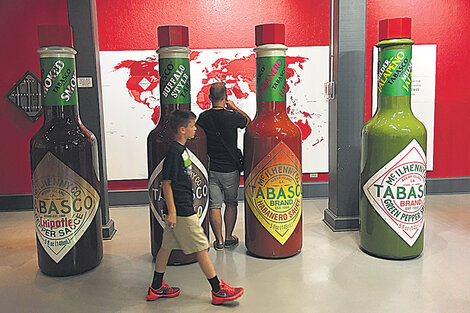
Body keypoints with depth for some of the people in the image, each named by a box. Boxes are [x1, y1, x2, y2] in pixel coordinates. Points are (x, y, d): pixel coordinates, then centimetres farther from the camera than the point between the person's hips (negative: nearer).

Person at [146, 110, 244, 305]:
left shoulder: (181, 149, 11)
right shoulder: (174, 152, -18)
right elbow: (166, 183, -19)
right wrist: (172, 212, -20)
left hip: (183, 207, 10)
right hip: (181, 210, -10)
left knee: (167, 246, 16)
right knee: (201, 248, -1)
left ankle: (156, 288, 28)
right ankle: (218, 291, 10)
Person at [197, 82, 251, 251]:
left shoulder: (203, 117, -6)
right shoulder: (232, 116, -14)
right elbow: (248, 121, 6)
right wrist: (234, 107, 13)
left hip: (210, 168, 2)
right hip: (230, 169, -2)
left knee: (214, 205, 9)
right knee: (231, 203, 15)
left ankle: (219, 240, 14)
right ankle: (229, 238, 23)